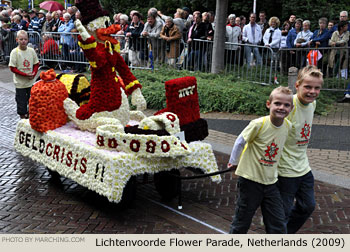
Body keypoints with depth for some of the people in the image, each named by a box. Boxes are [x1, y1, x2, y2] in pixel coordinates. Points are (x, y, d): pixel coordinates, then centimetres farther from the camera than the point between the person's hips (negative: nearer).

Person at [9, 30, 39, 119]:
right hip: (20, 82, -3)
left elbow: (36, 64, 7)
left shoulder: (31, 50, -2)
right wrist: (25, 74, -20)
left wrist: (33, 73, -11)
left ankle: (29, 114, 30)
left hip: (31, 81, 3)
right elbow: (12, 68, -12)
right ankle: (23, 117, 20)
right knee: (21, 101, 6)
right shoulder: (15, 52, -13)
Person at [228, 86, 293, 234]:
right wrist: (234, 162, 6)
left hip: (271, 181, 4)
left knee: (278, 225, 5)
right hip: (250, 179, -4)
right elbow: (240, 142, -6)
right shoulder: (259, 124, -20)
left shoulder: (288, 126, -5)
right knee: (242, 222, 9)